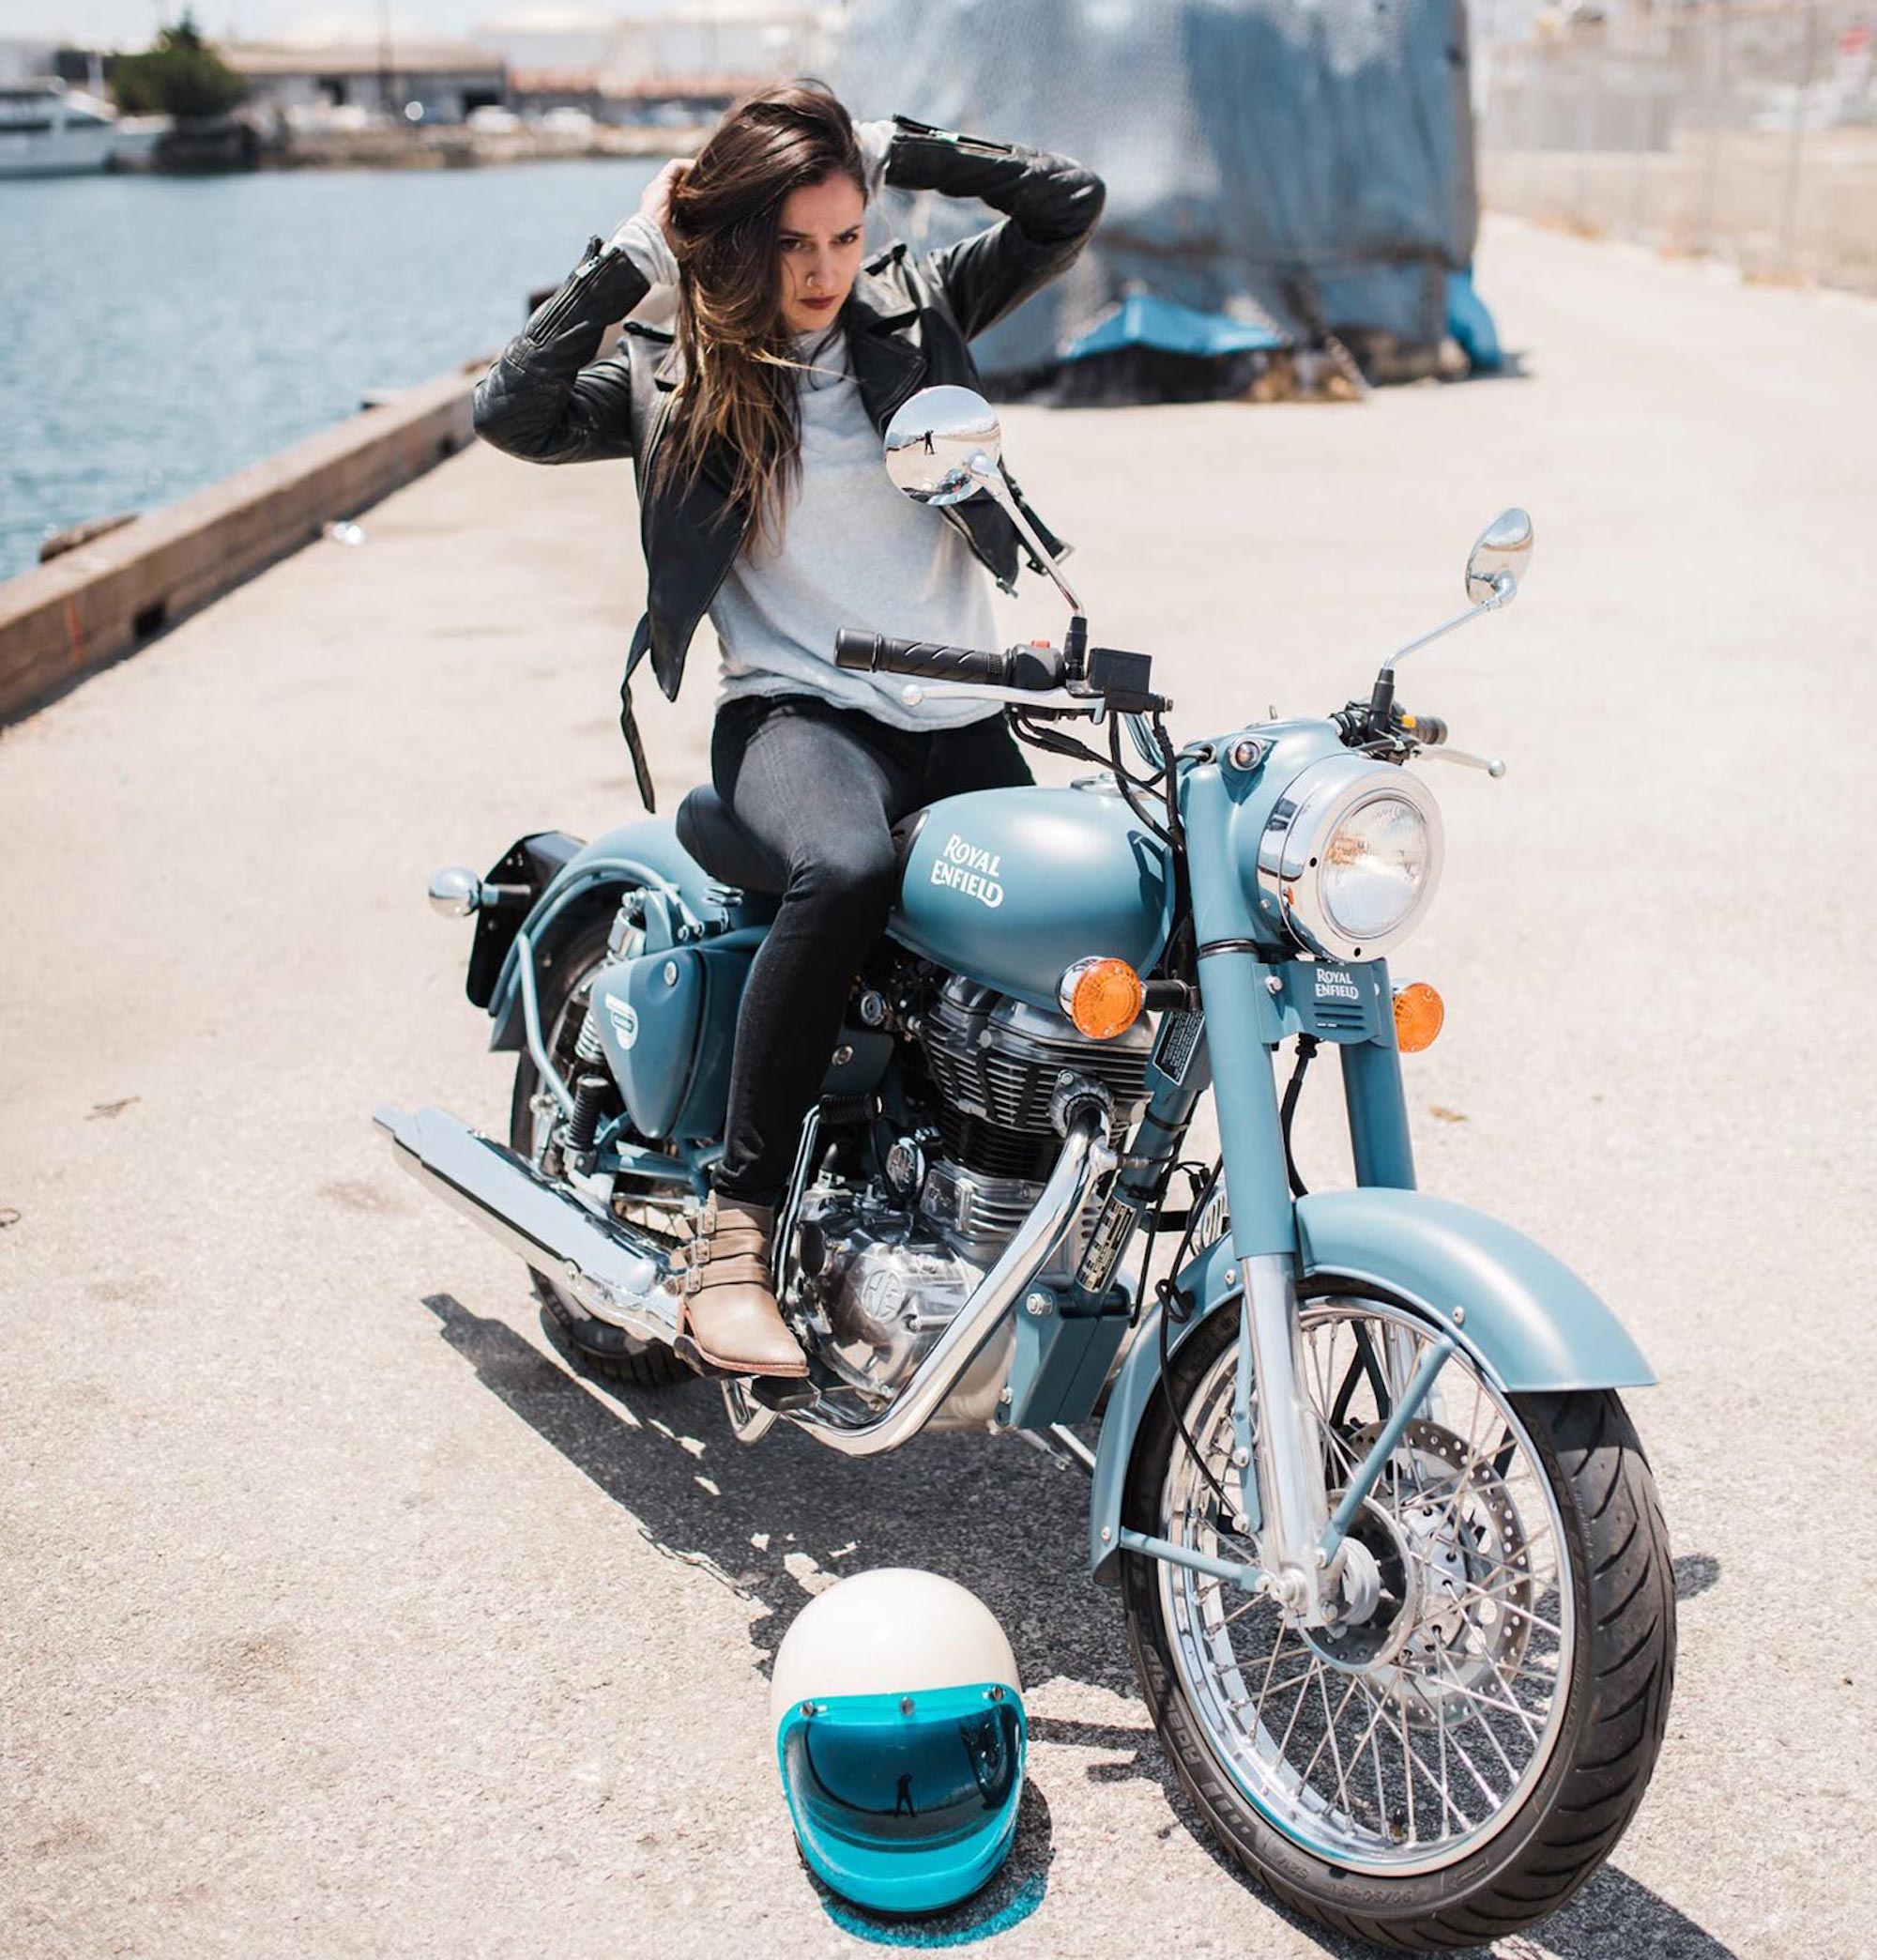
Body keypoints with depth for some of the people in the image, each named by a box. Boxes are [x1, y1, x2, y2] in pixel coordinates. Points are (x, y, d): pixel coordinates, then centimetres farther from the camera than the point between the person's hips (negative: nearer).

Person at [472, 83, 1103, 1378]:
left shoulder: (914, 312, 13)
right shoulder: (674, 380, 5)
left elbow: (1072, 203, 8)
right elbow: (510, 412, -10)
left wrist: (903, 151, 6)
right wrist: (629, 264, -5)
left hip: (960, 716, 4)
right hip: (796, 713, -4)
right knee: (846, 873, -39)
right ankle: (734, 1230, -30)